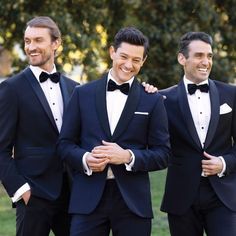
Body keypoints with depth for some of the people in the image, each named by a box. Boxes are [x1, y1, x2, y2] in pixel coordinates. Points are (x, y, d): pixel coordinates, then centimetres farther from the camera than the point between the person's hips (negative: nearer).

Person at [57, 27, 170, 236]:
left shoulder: (152, 101, 6)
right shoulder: (83, 94, 9)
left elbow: (162, 154, 3)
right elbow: (65, 144, 9)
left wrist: (128, 156, -13)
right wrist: (85, 159, -12)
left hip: (133, 201, 0)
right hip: (88, 198, 0)